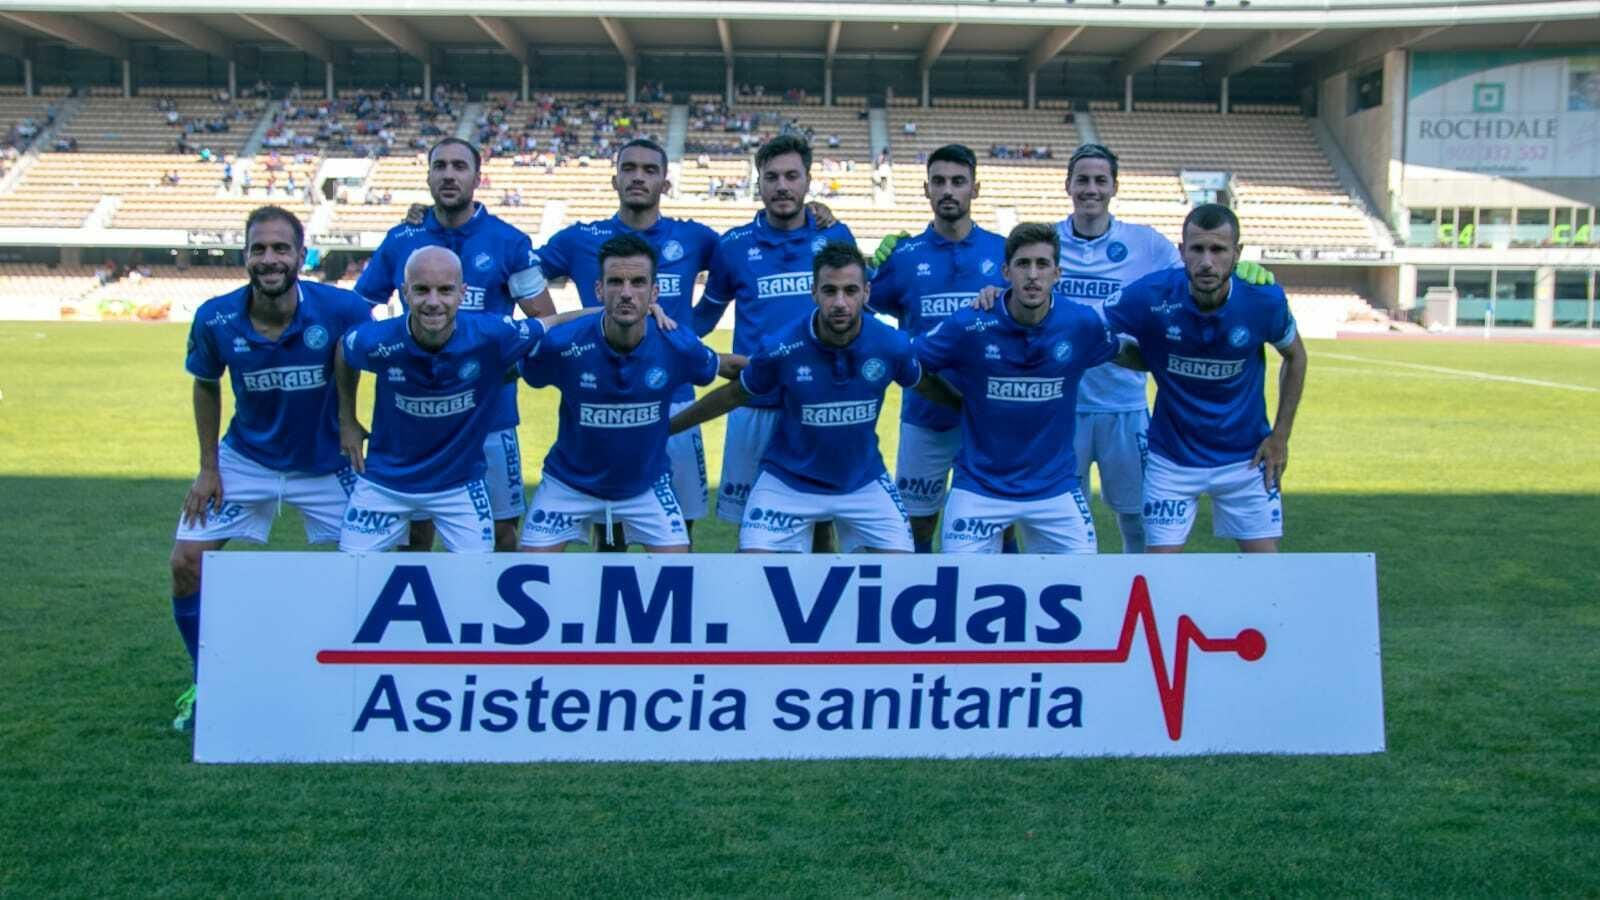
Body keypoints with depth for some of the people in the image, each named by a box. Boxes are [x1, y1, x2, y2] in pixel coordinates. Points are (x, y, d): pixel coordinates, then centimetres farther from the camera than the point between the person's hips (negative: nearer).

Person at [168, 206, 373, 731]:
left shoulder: (341, 309, -24)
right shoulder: (215, 319, -17)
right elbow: (206, 386, 3)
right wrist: (208, 467, 0)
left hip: (326, 464, -1)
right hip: (245, 460, 1)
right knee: (186, 562, -5)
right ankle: (207, 684, 16)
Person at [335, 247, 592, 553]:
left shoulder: (493, 336, -24)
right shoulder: (376, 341, -20)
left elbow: (554, 323, -9)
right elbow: (343, 353, 4)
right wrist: (347, 421, 10)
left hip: (461, 483, 0)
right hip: (384, 481, 1)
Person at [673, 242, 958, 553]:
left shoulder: (892, 345, -16)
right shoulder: (780, 348, -21)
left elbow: (927, 385, 7)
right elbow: (734, 395, -3)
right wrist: (664, 427, 4)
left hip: (863, 481, 2)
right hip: (787, 483, -2)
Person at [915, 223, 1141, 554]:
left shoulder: (1082, 323, -8)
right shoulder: (968, 326, -15)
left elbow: (1124, 355, 14)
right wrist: (959, 400, 2)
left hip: (1055, 485, 2)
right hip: (979, 487, -2)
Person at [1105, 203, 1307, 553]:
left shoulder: (1264, 299, -16)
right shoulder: (1151, 296, -21)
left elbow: (1295, 356, 4)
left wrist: (1281, 435, 1)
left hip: (1245, 455, 1)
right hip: (1172, 456, -1)